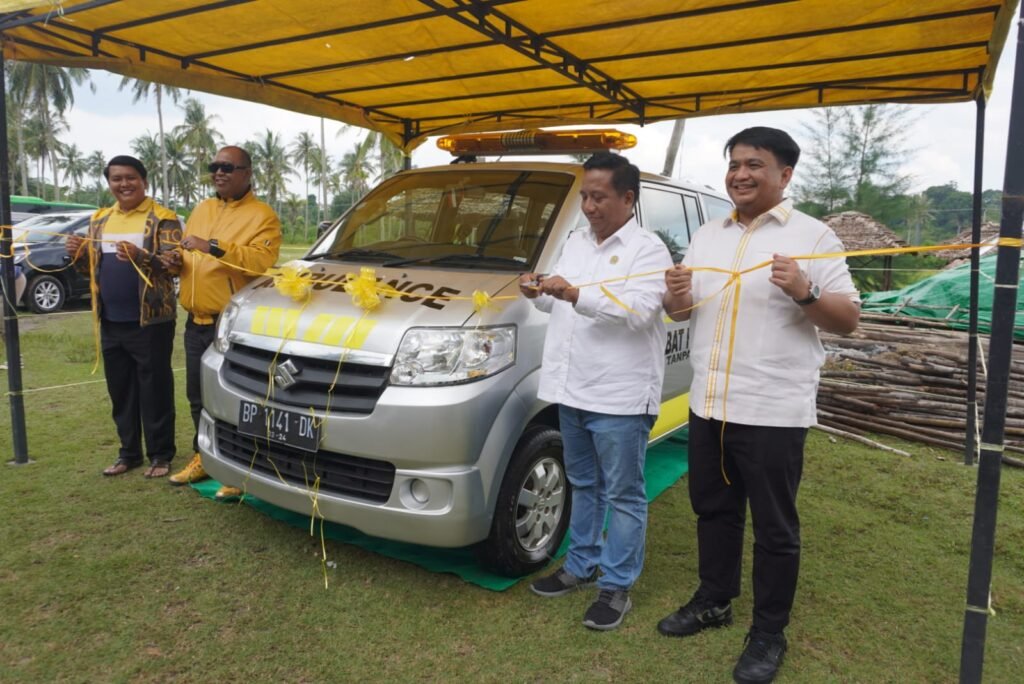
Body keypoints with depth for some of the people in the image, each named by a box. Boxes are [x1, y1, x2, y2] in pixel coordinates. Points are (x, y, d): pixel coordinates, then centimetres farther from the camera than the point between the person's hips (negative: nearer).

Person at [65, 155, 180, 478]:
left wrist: (141, 256, -31)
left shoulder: (163, 219, -5)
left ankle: (160, 454, 12)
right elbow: (94, 267, 20)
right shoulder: (99, 219, 14)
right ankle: (129, 452, 25)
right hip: (111, 321, 7)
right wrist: (79, 255, -2)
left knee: (154, 389, 1)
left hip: (150, 321, -6)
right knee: (120, 390, 13)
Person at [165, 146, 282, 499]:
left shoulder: (262, 216, -7)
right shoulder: (202, 209, 18)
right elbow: (188, 252, 26)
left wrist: (213, 246, -28)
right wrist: (178, 260, 3)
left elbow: (261, 261, -23)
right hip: (197, 320, 8)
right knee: (198, 395, 16)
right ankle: (203, 456, 32)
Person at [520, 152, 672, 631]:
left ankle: (616, 586, 17)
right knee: (583, 485, 20)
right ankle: (581, 565, 35)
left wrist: (574, 294, -30)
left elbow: (638, 311, -22)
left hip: (620, 395, -7)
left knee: (623, 495, 5)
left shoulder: (648, 249, -8)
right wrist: (541, 293, -2)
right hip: (572, 389, 8)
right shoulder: (575, 242, 15)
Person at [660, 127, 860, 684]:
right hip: (707, 404, 6)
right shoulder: (707, 235, 12)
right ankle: (713, 602, 37)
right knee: (713, 511, 19)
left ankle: (769, 634, 23)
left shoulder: (811, 236, -5)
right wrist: (677, 298, -8)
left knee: (774, 527, 6)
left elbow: (849, 319, -8)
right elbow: (680, 312, 15)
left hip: (773, 411, -5)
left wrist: (805, 293, -27)